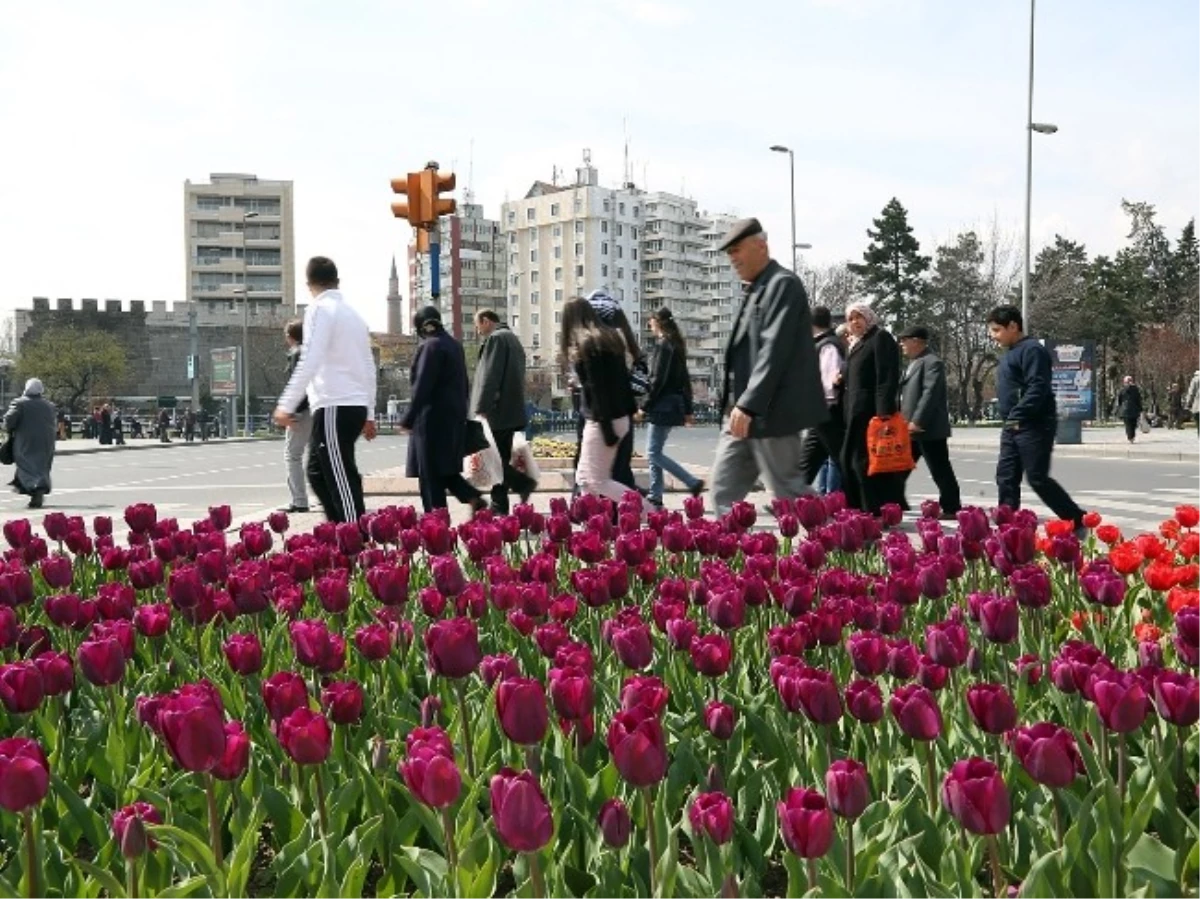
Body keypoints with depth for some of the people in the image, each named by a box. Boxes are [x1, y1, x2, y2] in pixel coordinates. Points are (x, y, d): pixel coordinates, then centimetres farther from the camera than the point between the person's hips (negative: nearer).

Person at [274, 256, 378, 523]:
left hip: (334, 407, -8)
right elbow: (369, 367, 19)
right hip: (355, 406, 8)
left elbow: (310, 361, -17)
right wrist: (369, 414, 24)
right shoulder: (353, 313, 18)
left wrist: (286, 405, -16)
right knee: (318, 472, 15)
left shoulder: (320, 309, -5)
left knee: (341, 481, -7)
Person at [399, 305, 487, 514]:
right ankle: (474, 498, 6)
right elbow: (462, 383, 18)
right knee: (444, 468, 16)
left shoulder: (431, 346, -14)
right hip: (453, 417, 9)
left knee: (431, 473, -3)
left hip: (434, 418, -9)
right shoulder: (454, 344, 13)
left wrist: (408, 419, -15)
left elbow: (422, 386, -18)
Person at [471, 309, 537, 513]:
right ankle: (499, 508, 8)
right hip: (511, 411, 10)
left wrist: (481, 409, -21)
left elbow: (490, 376, -18)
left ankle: (523, 483, -14)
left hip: (498, 412, -10)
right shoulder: (512, 338, 21)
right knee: (500, 458, 9)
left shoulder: (496, 338, -9)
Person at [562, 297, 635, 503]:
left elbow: (597, 388, -18)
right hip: (620, 417, 9)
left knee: (597, 481, -2)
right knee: (585, 477, 13)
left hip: (602, 420, -9)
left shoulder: (587, 344, -13)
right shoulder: (611, 338, 12)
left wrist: (605, 426, -19)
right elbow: (620, 379, 12)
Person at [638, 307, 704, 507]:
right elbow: (685, 380, 18)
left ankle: (693, 483, -11)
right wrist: (687, 410, 20)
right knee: (654, 453, 11)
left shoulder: (663, 344, -11)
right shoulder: (677, 345, 16)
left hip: (662, 406, -9)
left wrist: (645, 406, -13)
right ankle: (655, 497, 12)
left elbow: (657, 379, -18)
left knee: (654, 453, -7)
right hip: (674, 405, 9)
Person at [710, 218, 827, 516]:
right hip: (745, 412, 9)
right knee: (725, 489, 6)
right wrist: (738, 404, 16)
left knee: (789, 492, -3)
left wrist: (748, 405, -25)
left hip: (770, 413, -9)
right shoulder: (756, 289, 17)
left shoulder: (783, 284, -10)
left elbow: (774, 351, -20)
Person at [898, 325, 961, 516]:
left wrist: (917, 421, -25)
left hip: (929, 429, -10)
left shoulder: (932, 363, -12)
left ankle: (951, 508, 3)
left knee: (940, 471, -3)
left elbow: (930, 393, -21)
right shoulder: (913, 364, 19)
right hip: (911, 430, 10)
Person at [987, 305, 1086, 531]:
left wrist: (1018, 416, -24)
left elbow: (1037, 389, -22)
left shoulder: (1032, 350, -12)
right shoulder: (1009, 353, 18)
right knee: (1006, 478, 6)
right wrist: (1009, 419, 14)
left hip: (1034, 427, -10)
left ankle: (1078, 521, 5)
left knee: (1038, 478, -7)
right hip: (1012, 427, 10)